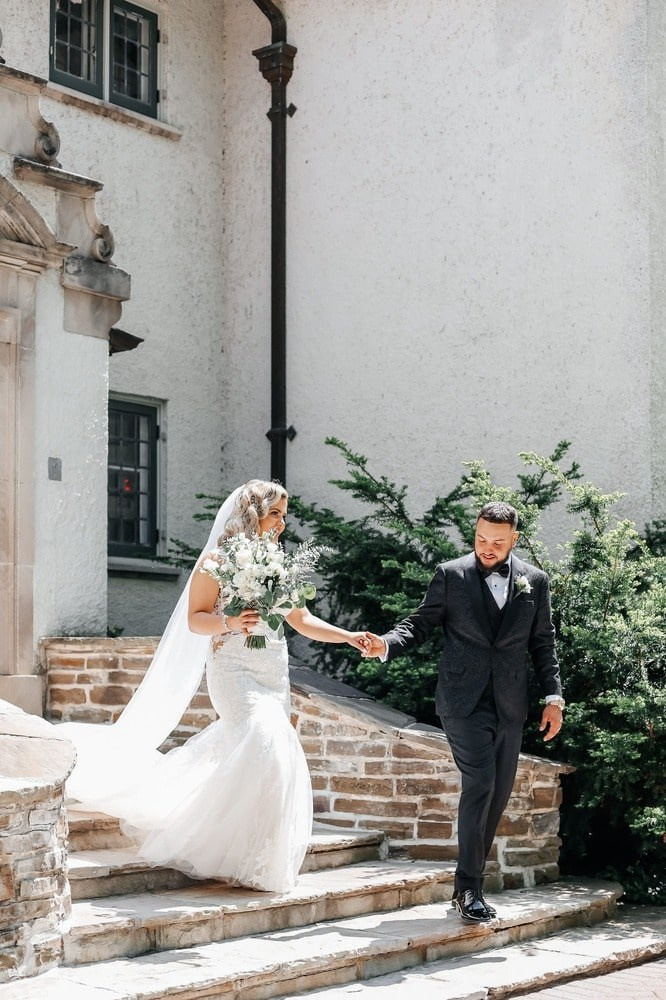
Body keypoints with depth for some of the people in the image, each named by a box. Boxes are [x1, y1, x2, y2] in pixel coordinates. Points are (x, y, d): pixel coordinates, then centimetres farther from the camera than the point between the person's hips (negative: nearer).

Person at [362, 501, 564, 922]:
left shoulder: (535, 581, 7)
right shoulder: (451, 575, 0)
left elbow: (543, 643, 12)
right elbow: (421, 623, 3)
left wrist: (554, 698, 6)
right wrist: (386, 644, -16)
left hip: (510, 705, 4)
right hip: (464, 700, -4)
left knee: (499, 794, 6)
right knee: (480, 783, -17)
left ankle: (469, 882, 18)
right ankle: (469, 888, -11)